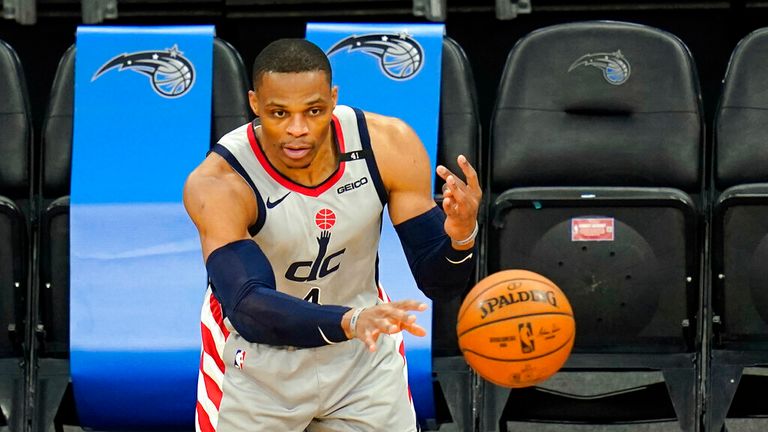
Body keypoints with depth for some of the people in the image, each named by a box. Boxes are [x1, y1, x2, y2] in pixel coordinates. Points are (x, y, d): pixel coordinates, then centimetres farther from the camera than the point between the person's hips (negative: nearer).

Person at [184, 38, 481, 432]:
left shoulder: (389, 146, -19)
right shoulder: (216, 185, -29)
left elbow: (437, 282, -14)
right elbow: (247, 307, -40)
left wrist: (460, 237, -37)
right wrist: (349, 322, -56)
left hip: (365, 362, 3)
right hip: (257, 367, -3)